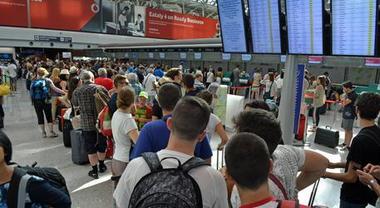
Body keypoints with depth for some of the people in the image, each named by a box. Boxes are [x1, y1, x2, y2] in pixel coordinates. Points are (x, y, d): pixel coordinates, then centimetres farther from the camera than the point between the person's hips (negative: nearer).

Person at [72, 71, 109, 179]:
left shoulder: (77, 91, -4)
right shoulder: (101, 88, -5)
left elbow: (75, 107, 9)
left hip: (87, 123, -1)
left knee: (91, 147, 11)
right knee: (102, 144, 20)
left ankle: (94, 171, 19)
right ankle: (102, 166, 36)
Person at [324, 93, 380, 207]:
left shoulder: (361, 139, -29)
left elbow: (351, 177, -23)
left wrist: (325, 174, -13)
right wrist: (335, 165, 8)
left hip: (354, 197, -7)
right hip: (368, 193, 8)